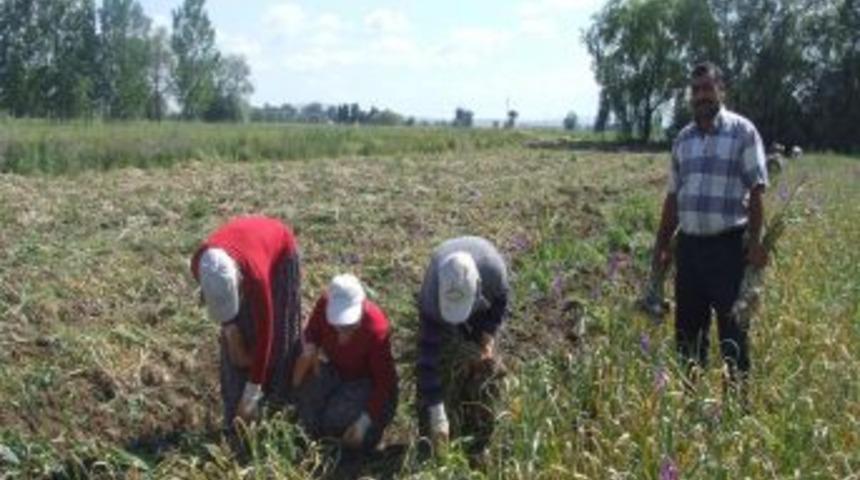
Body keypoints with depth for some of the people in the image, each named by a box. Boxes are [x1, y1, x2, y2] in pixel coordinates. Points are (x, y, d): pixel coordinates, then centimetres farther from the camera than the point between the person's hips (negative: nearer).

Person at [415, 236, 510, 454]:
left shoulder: (493, 269, -41)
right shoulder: (431, 295, -43)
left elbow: (501, 300, -13)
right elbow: (428, 353, -40)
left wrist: (489, 335, -27)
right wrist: (436, 415, -41)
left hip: (483, 313, 1)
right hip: (440, 317, -1)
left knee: (484, 370, -5)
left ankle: (478, 447, 8)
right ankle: (430, 445, 5)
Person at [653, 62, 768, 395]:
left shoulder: (742, 132, -4)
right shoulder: (683, 138, 12)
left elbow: (755, 192, -7)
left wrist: (755, 242, -13)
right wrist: (661, 245, 13)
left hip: (728, 245, -5)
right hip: (689, 244, 5)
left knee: (732, 327, 1)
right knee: (687, 326, 11)